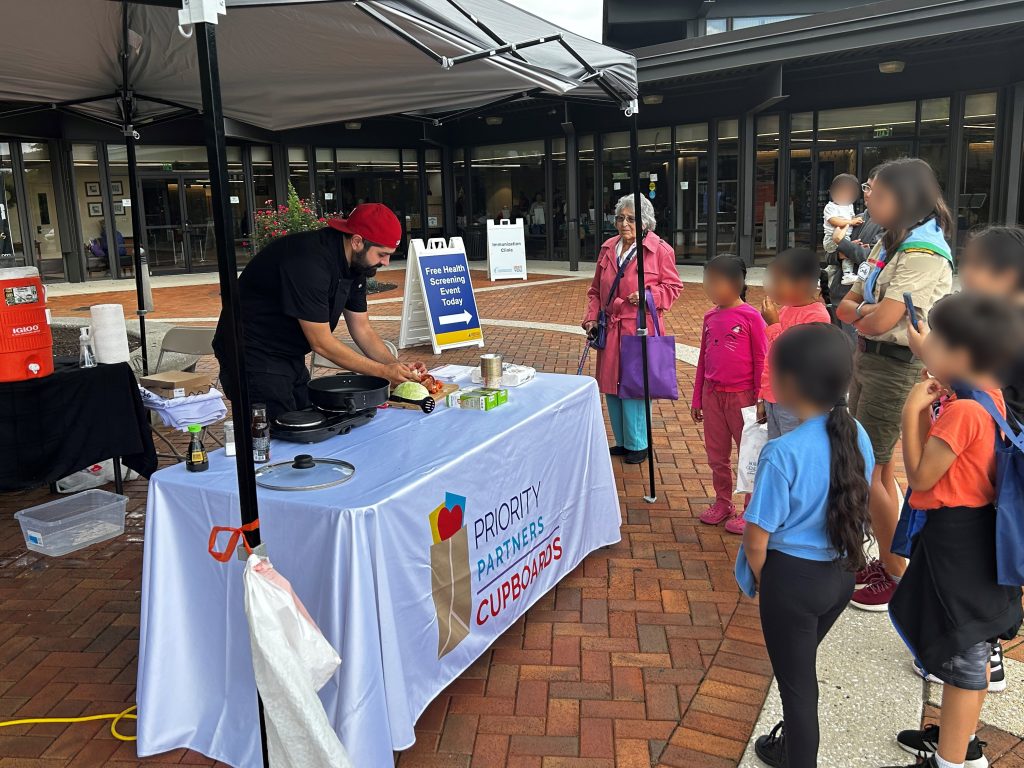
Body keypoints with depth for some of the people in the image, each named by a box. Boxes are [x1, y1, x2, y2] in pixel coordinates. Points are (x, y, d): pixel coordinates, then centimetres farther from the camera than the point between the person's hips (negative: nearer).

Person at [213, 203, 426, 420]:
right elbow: (321, 343, -25)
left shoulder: (354, 264, 0)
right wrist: (383, 371, -20)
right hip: (253, 358, -9)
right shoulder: (308, 261, -28)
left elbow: (362, 330, 6)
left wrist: (397, 367, -8)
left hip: (291, 358, 9)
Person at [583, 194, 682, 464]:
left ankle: (638, 444, 14)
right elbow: (596, 289, 16)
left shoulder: (660, 250, -4)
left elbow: (673, 286, 1)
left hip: (640, 329, -6)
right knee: (611, 386, 11)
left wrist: (649, 295, -16)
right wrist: (592, 317, 4)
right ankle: (622, 441, 28)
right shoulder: (608, 248, 11)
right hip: (611, 329, 6)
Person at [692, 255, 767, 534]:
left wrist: (760, 400, -9)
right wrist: (697, 398, 13)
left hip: (741, 396, -6)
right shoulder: (710, 317, 6)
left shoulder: (751, 317, -10)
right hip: (713, 395, 6)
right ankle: (723, 503, 29)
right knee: (716, 455, 14)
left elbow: (761, 360, -8)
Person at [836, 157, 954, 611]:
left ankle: (899, 577, 13)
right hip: (867, 360, 9)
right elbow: (846, 306, 9)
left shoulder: (924, 254, -19)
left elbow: (880, 322, -26)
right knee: (875, 469, 15)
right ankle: (885, 562, 29)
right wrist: (866, 310, -12)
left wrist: (861, 317, -6)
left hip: (896, 369, -9)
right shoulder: (889, 244, 11)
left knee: (867, 472, -2)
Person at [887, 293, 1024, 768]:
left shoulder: (962, 411, -27)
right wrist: (928, 407, 0)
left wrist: (911, 411, -20)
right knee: (970, 644, 23)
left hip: (955, 540, -10)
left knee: (961, 655, 5)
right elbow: (941, 459, 9)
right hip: (974, 535, 10)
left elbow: (920, 476, -21)